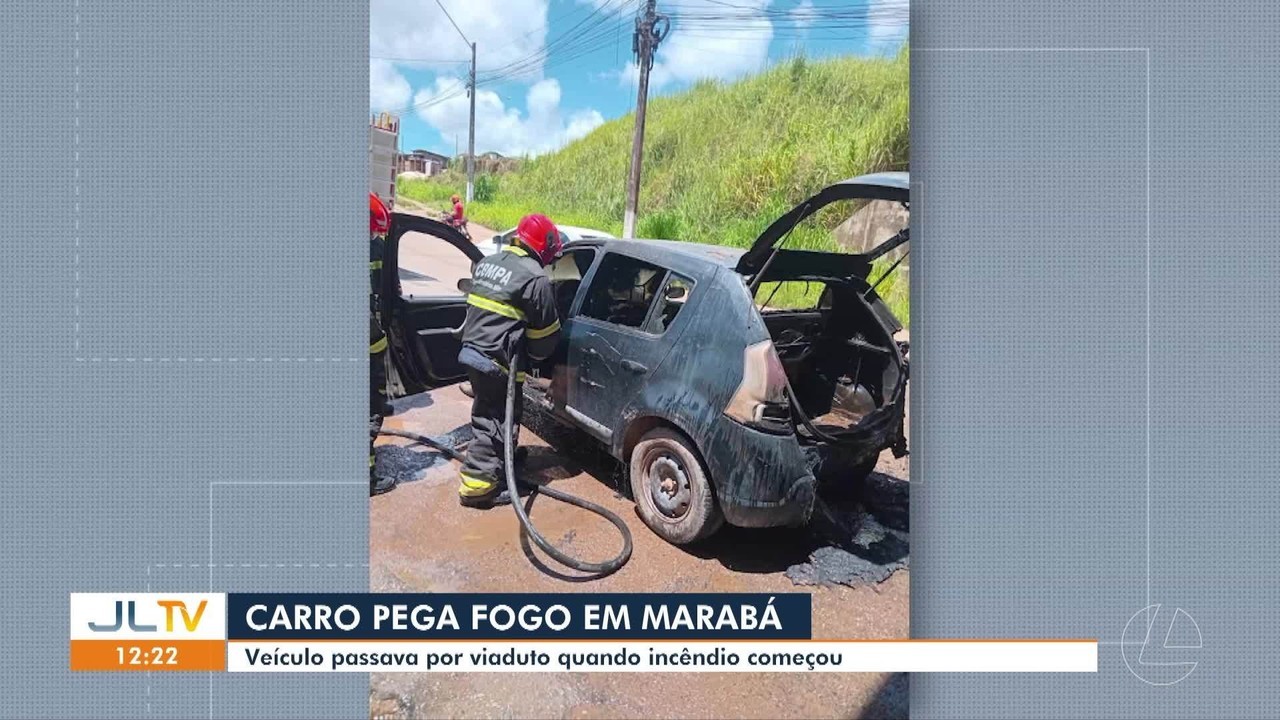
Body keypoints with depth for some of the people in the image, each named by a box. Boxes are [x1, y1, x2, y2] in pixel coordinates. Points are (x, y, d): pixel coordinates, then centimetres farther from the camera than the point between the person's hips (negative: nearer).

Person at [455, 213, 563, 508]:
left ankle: (499, 461, 37)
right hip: (498, 362, -8)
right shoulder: (535, 278, -13)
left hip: (472, 351, 9)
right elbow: (545, 331, -6)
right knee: (497, 421, 2)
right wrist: (538, 355, 12)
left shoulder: (486, 263, 12)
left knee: (487, 415, 21)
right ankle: (478, 485, 6)